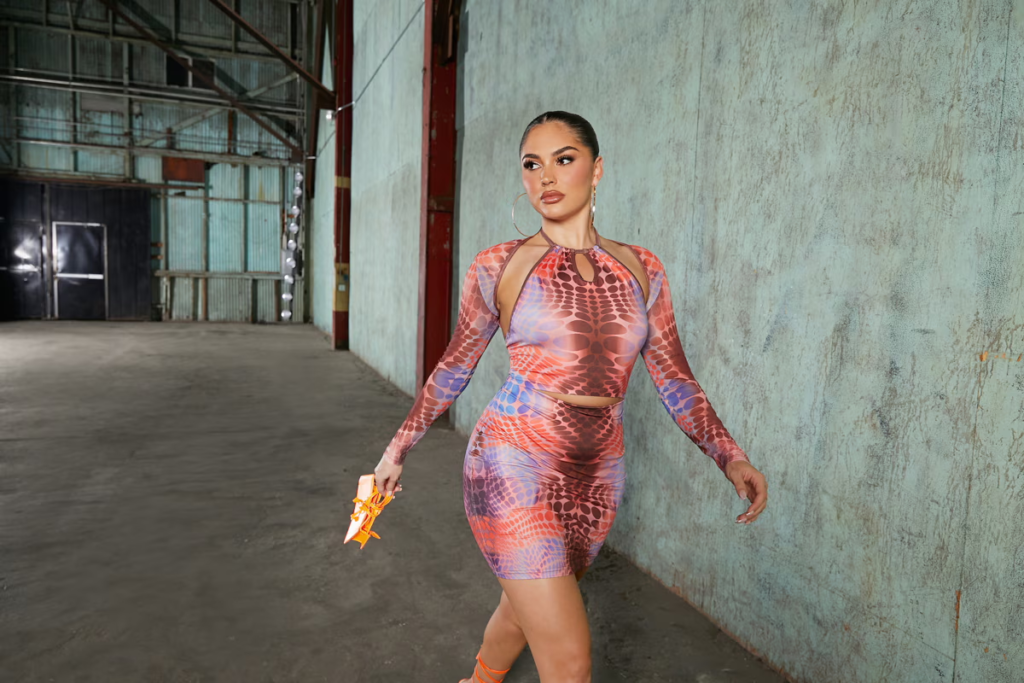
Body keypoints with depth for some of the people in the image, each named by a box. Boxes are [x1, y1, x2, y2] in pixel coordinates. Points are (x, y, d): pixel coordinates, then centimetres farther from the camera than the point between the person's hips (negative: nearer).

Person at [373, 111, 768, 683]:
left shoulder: (641, 269, 4)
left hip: (598, 477, 4)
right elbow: (454, 368, 6)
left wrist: (731, 458, -5)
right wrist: (399, 449, 11)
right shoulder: (500, 266, -4)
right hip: (514, 468, -4)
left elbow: (675, 380, 6)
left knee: (526, 607, 24)